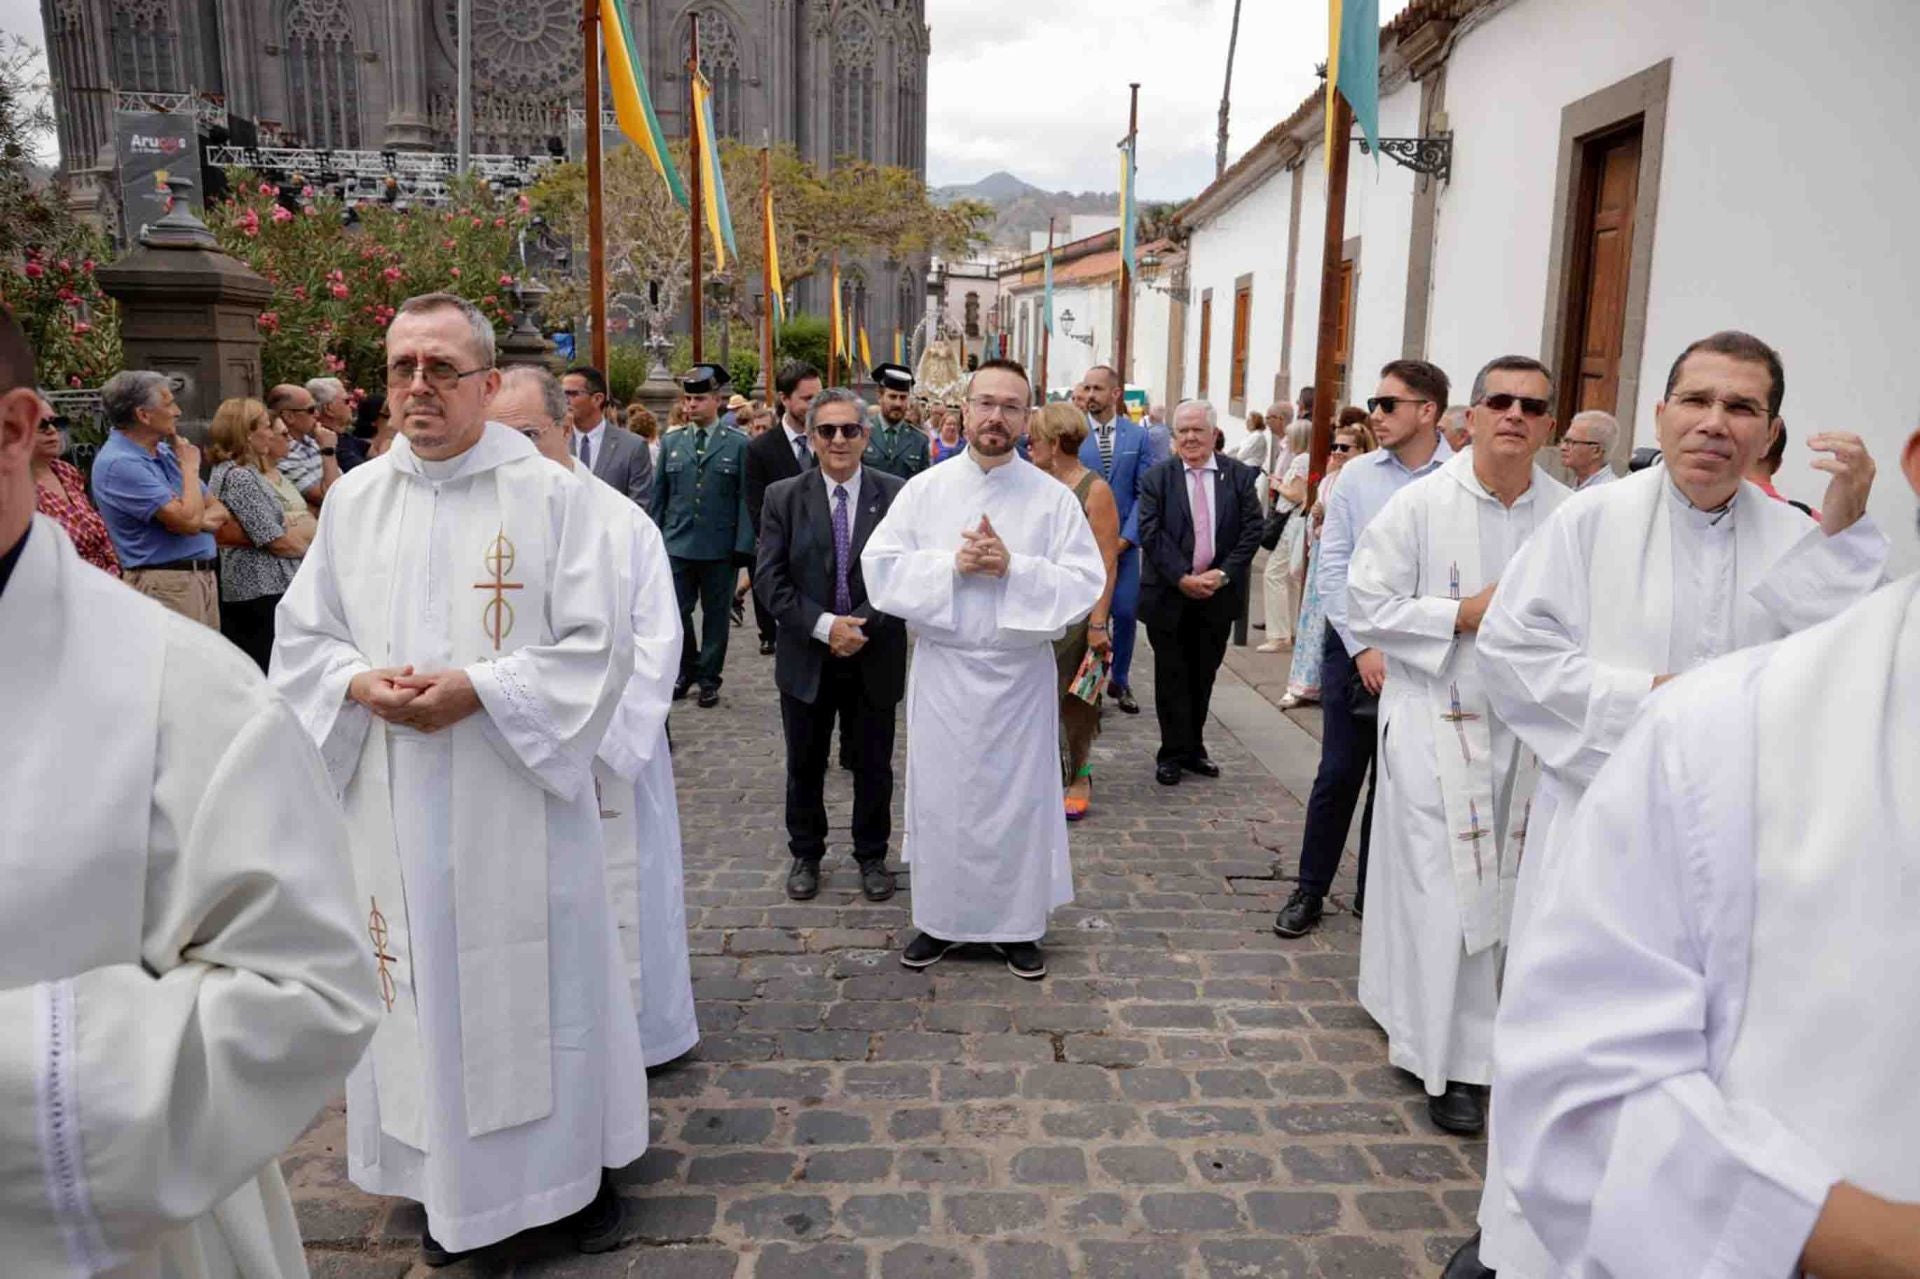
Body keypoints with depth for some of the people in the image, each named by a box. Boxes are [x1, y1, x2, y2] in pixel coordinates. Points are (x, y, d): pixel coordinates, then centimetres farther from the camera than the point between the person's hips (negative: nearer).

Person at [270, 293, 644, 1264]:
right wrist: (362, 685, -10)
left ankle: (576, 1166, 28)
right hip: (396, 808, 3)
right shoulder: (354, 499, 6)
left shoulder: (548, 493, -6)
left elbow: (596, 646, -8)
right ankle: (448, 1183, 31)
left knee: (541, 973, 7)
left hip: (519, 797, -3)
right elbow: (301, 637, 11)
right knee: (422, 980, 12)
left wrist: (477, 689, -19)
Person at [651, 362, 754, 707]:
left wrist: (743, 544, -9)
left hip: (720, 548, -2)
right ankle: (686, 670, 26)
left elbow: (745, 497, -3)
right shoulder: (671, 443, 8)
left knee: (717, 614, 7)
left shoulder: (739, 444, -1)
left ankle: (709, 679, 20)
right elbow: (659, 495, 10)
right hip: (677, 545, 2)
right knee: (676, 613, 5)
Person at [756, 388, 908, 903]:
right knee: (805, 765, 15)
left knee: (873, 766, 12)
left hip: (874, 657, -1)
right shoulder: (783, 497, -2)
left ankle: (872, 857, 31)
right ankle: (805, 855, 34)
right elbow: (769, 580, -7)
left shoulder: (897, 495, -5)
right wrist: (824, 625, -18)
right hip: (806, 658, 1)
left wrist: (864, 626, -17)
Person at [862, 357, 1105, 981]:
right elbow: (880, 567, -4)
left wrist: (1012, 568, -19)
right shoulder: (924, 489, 1)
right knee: (941, 795, 9)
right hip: (942, 669, 1)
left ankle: (1017, 923, 24)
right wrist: (951, 564, -16)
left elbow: (1086, 582, -7)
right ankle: (941, 918, 25)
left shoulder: (1053, 497, -2)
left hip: (1020, 672, 0)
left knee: (1018, 796, 7)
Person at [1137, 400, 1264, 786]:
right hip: (1169, 594, -1)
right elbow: (1151, 533, -7)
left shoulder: (1240, 476, 2)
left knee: (1204, 676, 11)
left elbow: (1252, 530, -2)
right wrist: (1183, 577, -16)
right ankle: (1173, 754, 12)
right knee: (1172, 677, 4)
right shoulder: (1157, 478, -1)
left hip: (1218, 594, 2)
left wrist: (1223, 574, -12)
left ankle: (1194, 749, 22)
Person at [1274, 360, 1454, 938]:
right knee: (1338, 774, 6)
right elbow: (1331, 566, 0)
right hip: (1354, 646, 1)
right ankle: (1310, 890, 20)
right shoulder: (1356, 476, 1)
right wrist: (1363, 648, -6)